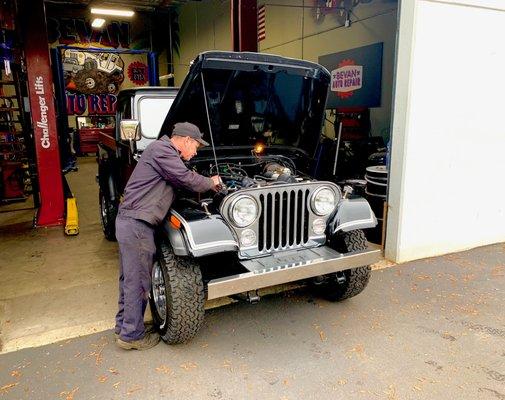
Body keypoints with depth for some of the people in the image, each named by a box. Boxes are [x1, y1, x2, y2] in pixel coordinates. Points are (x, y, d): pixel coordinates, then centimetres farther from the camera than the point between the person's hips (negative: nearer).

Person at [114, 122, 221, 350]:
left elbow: (181, 179, 23)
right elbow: (187, 180, -16)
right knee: (139, 281, 1)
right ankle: (132, 335, 15)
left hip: (128, 221, 11)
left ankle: (123, 325, 34)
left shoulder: (163, 150, 20)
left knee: (129, 278, 19)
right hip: (137, 224, -11)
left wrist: (206, 184, 13)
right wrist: (211, 183, 1)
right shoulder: (162, 150, -12)